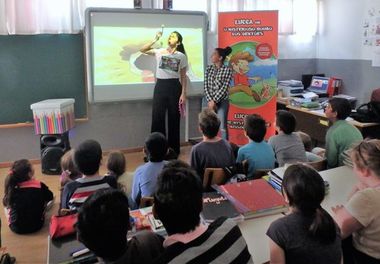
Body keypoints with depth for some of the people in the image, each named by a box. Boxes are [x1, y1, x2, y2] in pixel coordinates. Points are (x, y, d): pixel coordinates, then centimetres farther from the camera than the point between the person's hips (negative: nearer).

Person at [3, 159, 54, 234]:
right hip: (36, 225, -1)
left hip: (16, 227, 1)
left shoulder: (12, 188, -12)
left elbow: (6, 203, 9)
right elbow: (50, 197, 5)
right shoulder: (40, 186, -15)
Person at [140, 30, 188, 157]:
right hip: (160, 86, 1)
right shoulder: (159, 51, 7)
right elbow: (142, 50, -3)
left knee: (174, 118, 5)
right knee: (157, 117, 0)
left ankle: (173, 149, 18)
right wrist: (155, 40, -10)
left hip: (174, 86, -1)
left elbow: (183, 77, 5)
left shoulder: (181, 56, 5)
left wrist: (183, 93, -2)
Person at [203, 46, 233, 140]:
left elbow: (224, 87, -13)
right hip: (209, 101, 4)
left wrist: (214, 101, -16)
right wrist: (210, 100, -10)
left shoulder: (227, 70, -7)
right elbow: (206, 86, 2)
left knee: (223, 127, -2)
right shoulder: (209, 68, 6)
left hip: (222, 101, -4)